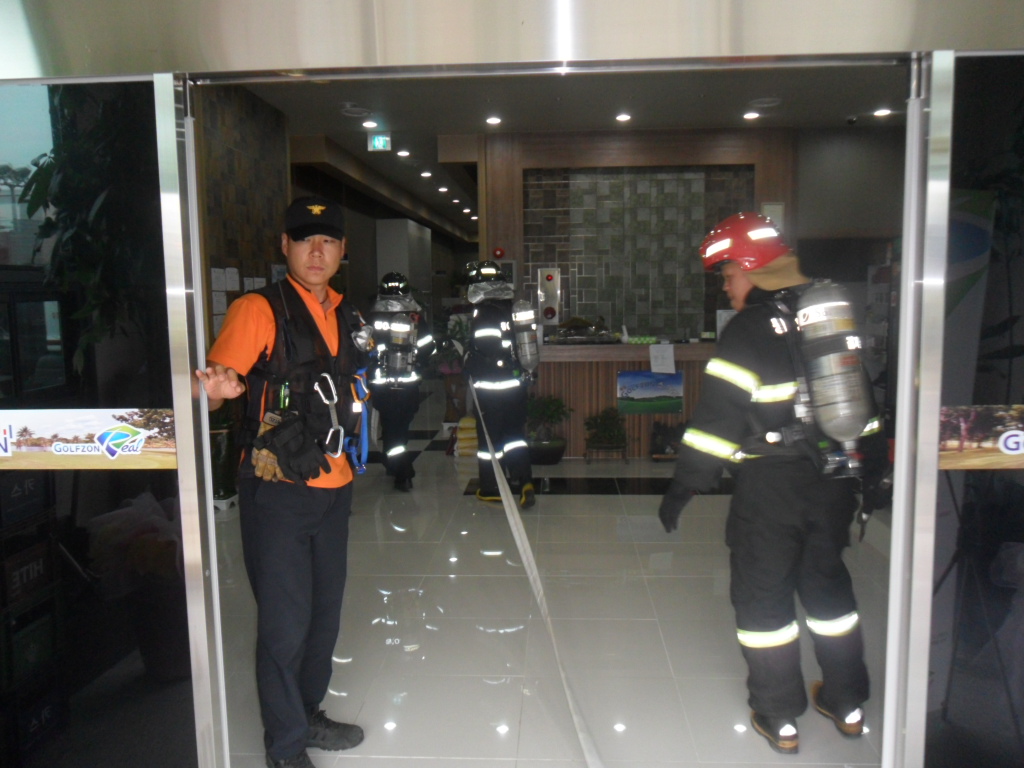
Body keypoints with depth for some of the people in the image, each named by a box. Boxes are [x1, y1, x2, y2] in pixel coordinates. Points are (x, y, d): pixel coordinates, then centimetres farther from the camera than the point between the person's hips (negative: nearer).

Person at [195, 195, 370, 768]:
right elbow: (217, 379, -22)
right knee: (285, 622, 2)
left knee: (325, 612, 18)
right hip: (277, 490, -7)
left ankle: (308, 714, 39)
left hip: (333, 486, 7)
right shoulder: (260, 309, -10)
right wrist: (216, 390, -43)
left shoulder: (347, 317, 11)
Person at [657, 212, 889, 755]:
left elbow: (719, 415, -19)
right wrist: (872, 461, 25)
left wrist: (684, 487, -13)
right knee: (827, 579, 21)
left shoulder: (750, 328, -15)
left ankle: (778, 717, 18)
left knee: (762, 591, 7)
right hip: (835, 478, 7)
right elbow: (862, 395, 14)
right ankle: (847, 704, 33)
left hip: (771, 485, -7)